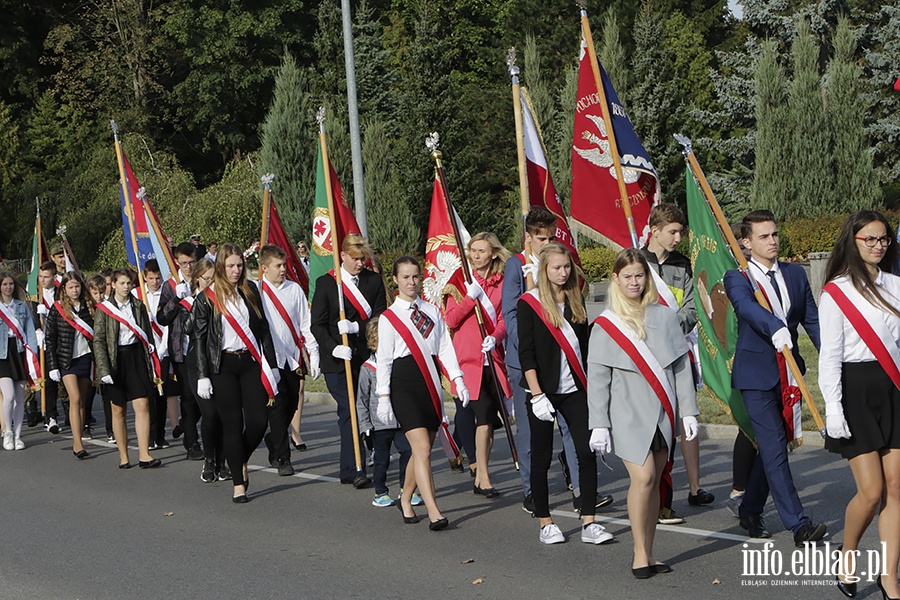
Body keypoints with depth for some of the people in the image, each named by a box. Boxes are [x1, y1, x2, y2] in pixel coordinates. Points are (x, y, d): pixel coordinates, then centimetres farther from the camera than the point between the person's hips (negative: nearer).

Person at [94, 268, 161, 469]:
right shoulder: (104, 309, 0)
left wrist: (154, 367, 9)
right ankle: (123, 456, 14)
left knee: (142, 405, -9)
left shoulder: (138, 306, 9)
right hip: (116, 360, -2)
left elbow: (148, 336, 13)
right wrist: (104, 369, -13)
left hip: (137, 357, 2)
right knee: (119, 410, 5)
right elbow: (99, 340, -4)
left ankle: (144, 455, -10)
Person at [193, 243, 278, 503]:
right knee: (233, 423, -2)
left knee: (258, 421, -4)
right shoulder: (206, 299, 0)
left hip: (250, 362, 3)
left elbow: (263, 329, 13)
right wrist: (202, 376, -6)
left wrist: (271, 364, 9)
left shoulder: (250, 292, 10)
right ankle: (239, 484, 4)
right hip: (223, 366, -3)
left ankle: (241, 463, 24)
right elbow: (199, 338, -1)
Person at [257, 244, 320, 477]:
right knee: (278, 406, -9)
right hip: (269, 359, -4)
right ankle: (283, 459, -3)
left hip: (293, 357, 4)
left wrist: (313, 356, 7)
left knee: (291, 406, 9)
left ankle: (273, 443, 34)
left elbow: (306, 324, 11)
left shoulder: (294, 289, 8)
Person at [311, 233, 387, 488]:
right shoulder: (325, 283, 1)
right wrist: (333, 347, -18)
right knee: (349, 411, -9)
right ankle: (353, 469, -8)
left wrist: (356, 327, -17)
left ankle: (349, 470, 15)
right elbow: (317, 324, -2)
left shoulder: (374, 280, 8)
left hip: (367, 357, 3)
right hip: (337, 360, -3)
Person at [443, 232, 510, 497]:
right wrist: (470, 297, -15)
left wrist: (495, 338, -15)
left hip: (492, 358, 3)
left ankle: (479, 477, 17)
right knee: (485, 416, -13)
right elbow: (451, 320, -3)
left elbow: (503, 318, 5)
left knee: (490, 418, 4)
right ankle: (483, 477, -7)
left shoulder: (501, 283, 9)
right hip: (468, 358, -3)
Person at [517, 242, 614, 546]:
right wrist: (537, 395, -15)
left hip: (575, 389, 4)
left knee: (587, 450, -6)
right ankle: (545, 524, 14)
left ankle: (589, 523, -2)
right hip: (543, 391, -4)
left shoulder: (576, 299, 12)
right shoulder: (529, 303, -4)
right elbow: (525, 352, -8)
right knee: (542, 458, 3)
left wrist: (590, 384, 10)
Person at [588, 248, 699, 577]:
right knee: (643, 477, -16)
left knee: (654, 482, 6)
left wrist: (688, 411, 3)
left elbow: (681, 365, 8)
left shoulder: (664, 316, 8)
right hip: (628, 415, -3)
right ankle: (641, 552, -5)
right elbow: (597, 379, -1)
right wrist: (599, 425, -6)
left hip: (662, 414, 3)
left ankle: (647, 554, 14)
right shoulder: (605, 324, 0)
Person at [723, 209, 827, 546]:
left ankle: (750, 510, 30)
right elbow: (747, 307, -28)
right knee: (774, 448, -9)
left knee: (772, 444, 14)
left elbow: (812, 320, 10)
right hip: (756, 375, -6)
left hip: (789, 373, 6)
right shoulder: (737, 278, -7)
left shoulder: (795, 274, 11)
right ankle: (799, 526, -10)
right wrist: (774, 328, -48)